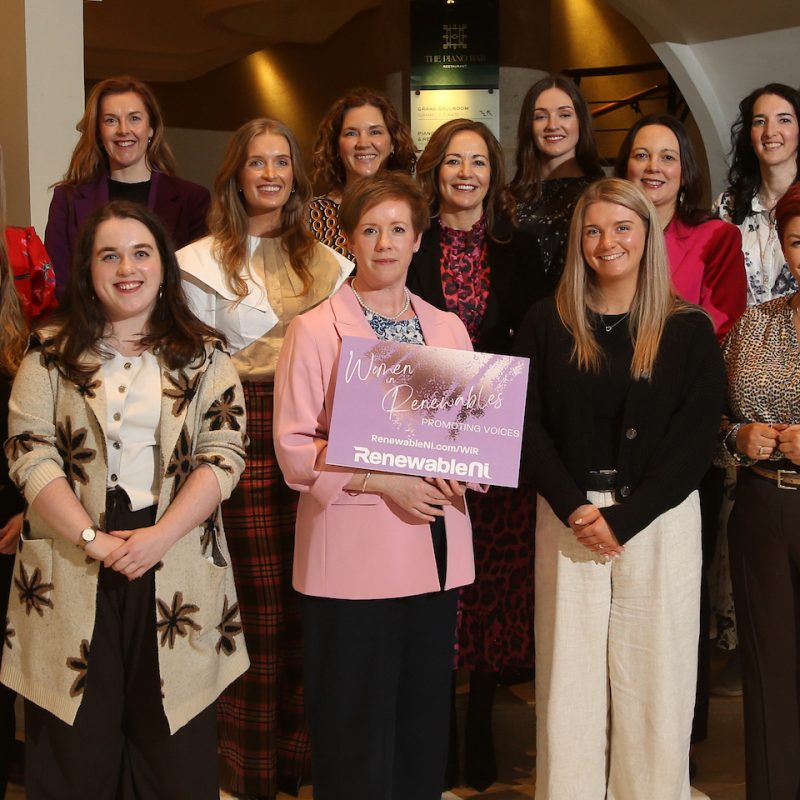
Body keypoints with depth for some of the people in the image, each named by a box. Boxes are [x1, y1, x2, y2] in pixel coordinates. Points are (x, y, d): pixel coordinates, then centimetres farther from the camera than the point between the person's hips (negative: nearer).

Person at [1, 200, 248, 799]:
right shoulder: (51, 355, 6)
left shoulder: (204, 356, 7)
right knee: (76, 751, 7)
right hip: (71, 574, 0)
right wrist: (93, 540, -14)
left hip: (175, 567, 0)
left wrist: (160, 536, -15)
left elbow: (224, 454, -2)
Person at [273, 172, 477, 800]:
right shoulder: (315, 330, -2)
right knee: (356, 728, 3)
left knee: (426, 718, 12)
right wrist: (384, 481, -17)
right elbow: (295, 448, -8)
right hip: (354, 556, -4)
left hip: (434, 552, 5)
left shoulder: (448, 328, 11)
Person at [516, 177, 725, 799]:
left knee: (653, 678, 4)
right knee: (569, 678, 5)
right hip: (568, 517, 1)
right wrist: (573, 508, -13)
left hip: (659, 520, -1)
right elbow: (529, 425, 1)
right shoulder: (547, 323, 5)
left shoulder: (690, 329, 1)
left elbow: (695, 439, -4)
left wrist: (623, 517, -13)